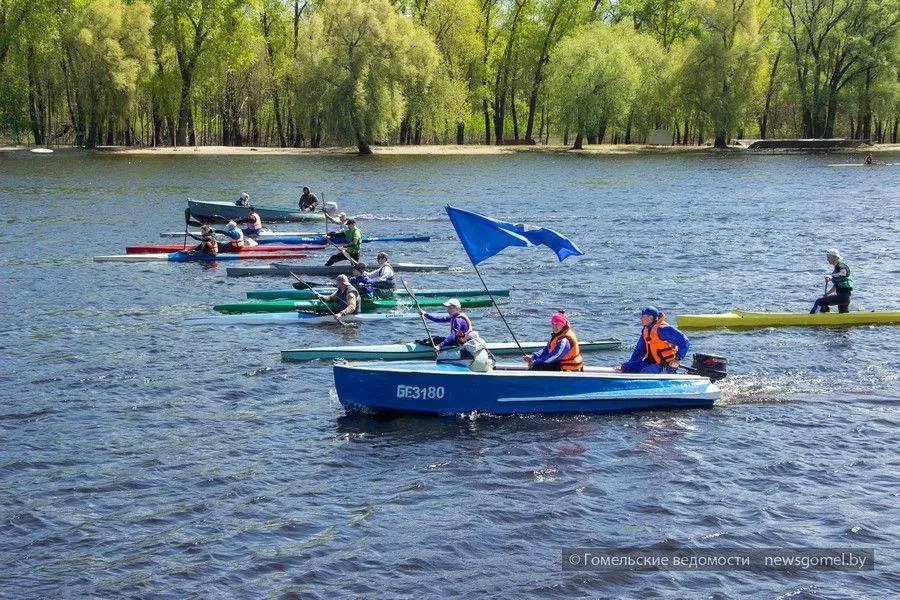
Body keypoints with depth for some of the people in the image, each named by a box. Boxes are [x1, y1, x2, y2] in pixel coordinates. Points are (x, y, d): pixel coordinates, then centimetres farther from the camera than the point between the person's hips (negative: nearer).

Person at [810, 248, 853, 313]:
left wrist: (832, 276, -50)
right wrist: (827, 293, 18)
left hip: (844, 296, -11)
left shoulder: (841, 265, -9)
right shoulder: (836, 267, 19)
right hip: (842, 297, 11)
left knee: (819, 301, -19)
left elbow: (843, 273, -35)